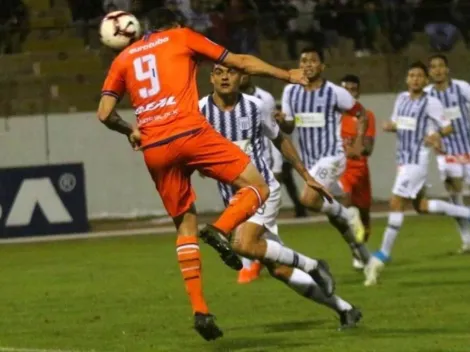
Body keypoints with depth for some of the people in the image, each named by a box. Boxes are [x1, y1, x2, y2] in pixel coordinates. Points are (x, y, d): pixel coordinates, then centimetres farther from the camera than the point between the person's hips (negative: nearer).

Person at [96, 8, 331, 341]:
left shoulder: (124, 58, 22)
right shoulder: (182, 37, 16)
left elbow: (105, 114, 13)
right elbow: (242, 62, 19)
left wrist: (130, 131, 32)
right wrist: (287, 75, 29)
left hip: (154, 149, 4)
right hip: (190, 133, -4)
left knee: (186, 226, 13)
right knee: (258, 187, 4)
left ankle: (200, 310, 3)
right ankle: (220, 230, -25)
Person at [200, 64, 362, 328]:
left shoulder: (256, 107, -5)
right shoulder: (200, 111, -6)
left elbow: (280, 140, 11)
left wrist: (307, 176, 15)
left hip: (263, 189, -3)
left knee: (244, 245, -29)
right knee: (278, 270, 2)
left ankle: (311, 266, -9)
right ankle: (344, 309, 15)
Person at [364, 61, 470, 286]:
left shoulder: (431, 103, -8)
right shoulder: (402, 99, 13)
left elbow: (447, 127, -7)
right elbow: (395, 124, 21)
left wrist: (437, 134, -28)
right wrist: (389, 126, -2)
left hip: (417, 160, -9)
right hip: (404, 158, 9)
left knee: (396, 204, -11)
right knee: (421, 206, 15)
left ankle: (383, 255, -7)